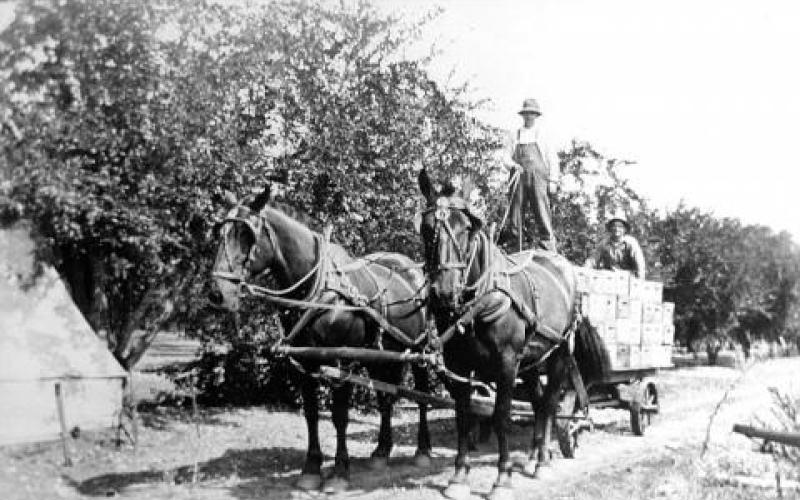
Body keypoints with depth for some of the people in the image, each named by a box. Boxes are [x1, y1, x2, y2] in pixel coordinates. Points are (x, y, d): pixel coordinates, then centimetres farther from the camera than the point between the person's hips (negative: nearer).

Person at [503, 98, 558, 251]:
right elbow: (507, 157, 14)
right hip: (519, 177, 2)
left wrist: (552, 178, 2)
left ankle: (549, 249, -10)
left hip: (538, 177, -2)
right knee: (515, 209, -3)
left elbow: (552, 159, 11)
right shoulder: (516, 136, 18)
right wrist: (513, 164, -8)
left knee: (542, 210, -10)